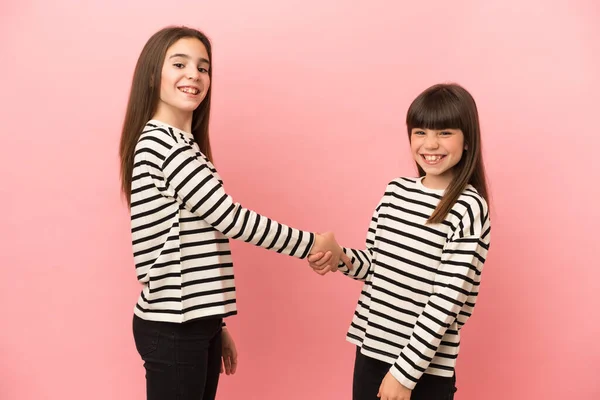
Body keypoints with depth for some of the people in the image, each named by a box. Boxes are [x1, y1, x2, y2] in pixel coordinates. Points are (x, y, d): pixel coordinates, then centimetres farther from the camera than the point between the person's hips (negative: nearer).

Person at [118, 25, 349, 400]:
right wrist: (313, 244, -9)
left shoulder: (182, 145, 14)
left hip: (193, 322, 9)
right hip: (173, 328, -9)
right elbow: (231, 218, -20)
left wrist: (215, 325, 16)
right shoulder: (160, 143, -16)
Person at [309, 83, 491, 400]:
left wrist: (404, 371, -15)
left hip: (426, 367, -5)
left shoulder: (469, 209, -13)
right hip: (370, 349, 5)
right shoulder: (395, 191, 3)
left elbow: (446, 299, -16)